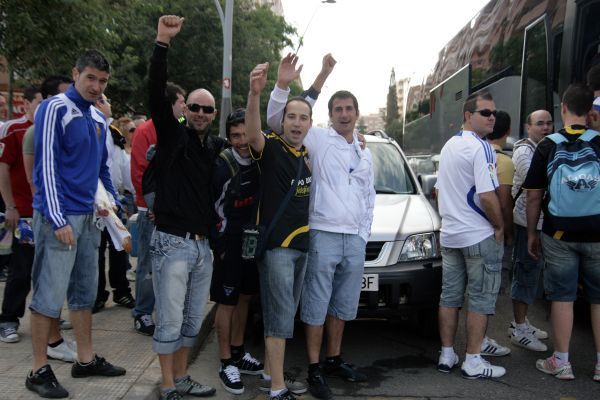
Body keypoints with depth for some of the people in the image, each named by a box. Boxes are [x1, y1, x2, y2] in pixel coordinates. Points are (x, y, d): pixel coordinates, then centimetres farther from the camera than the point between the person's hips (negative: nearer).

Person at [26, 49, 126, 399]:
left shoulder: (99, 118, 14)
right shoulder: (55, 109, -8)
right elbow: (47, 165, -14)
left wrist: (111, 200, 10)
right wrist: (58, 220, -18)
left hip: (89, 216, 8)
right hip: (59, 217, -8)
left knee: (86, 292, 13)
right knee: (49, 295, -2)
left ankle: (86, 359, 25)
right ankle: (40, 370, 10)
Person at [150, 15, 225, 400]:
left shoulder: (217, 146, 11)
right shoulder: (172, 135, -3)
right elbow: (157, 93, -15)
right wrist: (162, 42, -25)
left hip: (204, 244, 6)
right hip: (173, 241, -5)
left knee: (193, 321, 14)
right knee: (170, 321, 1)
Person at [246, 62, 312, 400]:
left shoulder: (308, 154, 10)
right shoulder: (271, 147, -11)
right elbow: (253, 135, -33)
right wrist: (255, 93, -51)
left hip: (302, 243, 7)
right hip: (276, 244, -7)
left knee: (286, 313, 17)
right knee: (281, 316, -5)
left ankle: (270, 370, 31)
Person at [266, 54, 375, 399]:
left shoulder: (364, 154, 17)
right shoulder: (318, 140, -2)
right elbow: (278, 119, -13)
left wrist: (365, 232, 14)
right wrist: (283, 86, -29)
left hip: (355, 240, 6)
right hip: (324, 236, -6)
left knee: (342, 305, 16)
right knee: (316, 306, 2)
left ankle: (335, 360, 30)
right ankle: (315, 370, 13)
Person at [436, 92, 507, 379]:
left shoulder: (449, 145, 13)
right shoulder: (480, 147, -15)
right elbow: (487, 196, -21)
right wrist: (500, 227, -7)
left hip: (450, 234, 8)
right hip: (480, 236, -8)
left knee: (449, 295, 11)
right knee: (481, 299, 2)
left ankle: (446, 355, 20)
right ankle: (473, 361, 8)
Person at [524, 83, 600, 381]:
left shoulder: (548, 146, -2)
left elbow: (534, 197, -1)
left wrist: (531, 234, 8)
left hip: (559, 234, 0)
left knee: (562, 297, 7)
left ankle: (561, 362, 14)